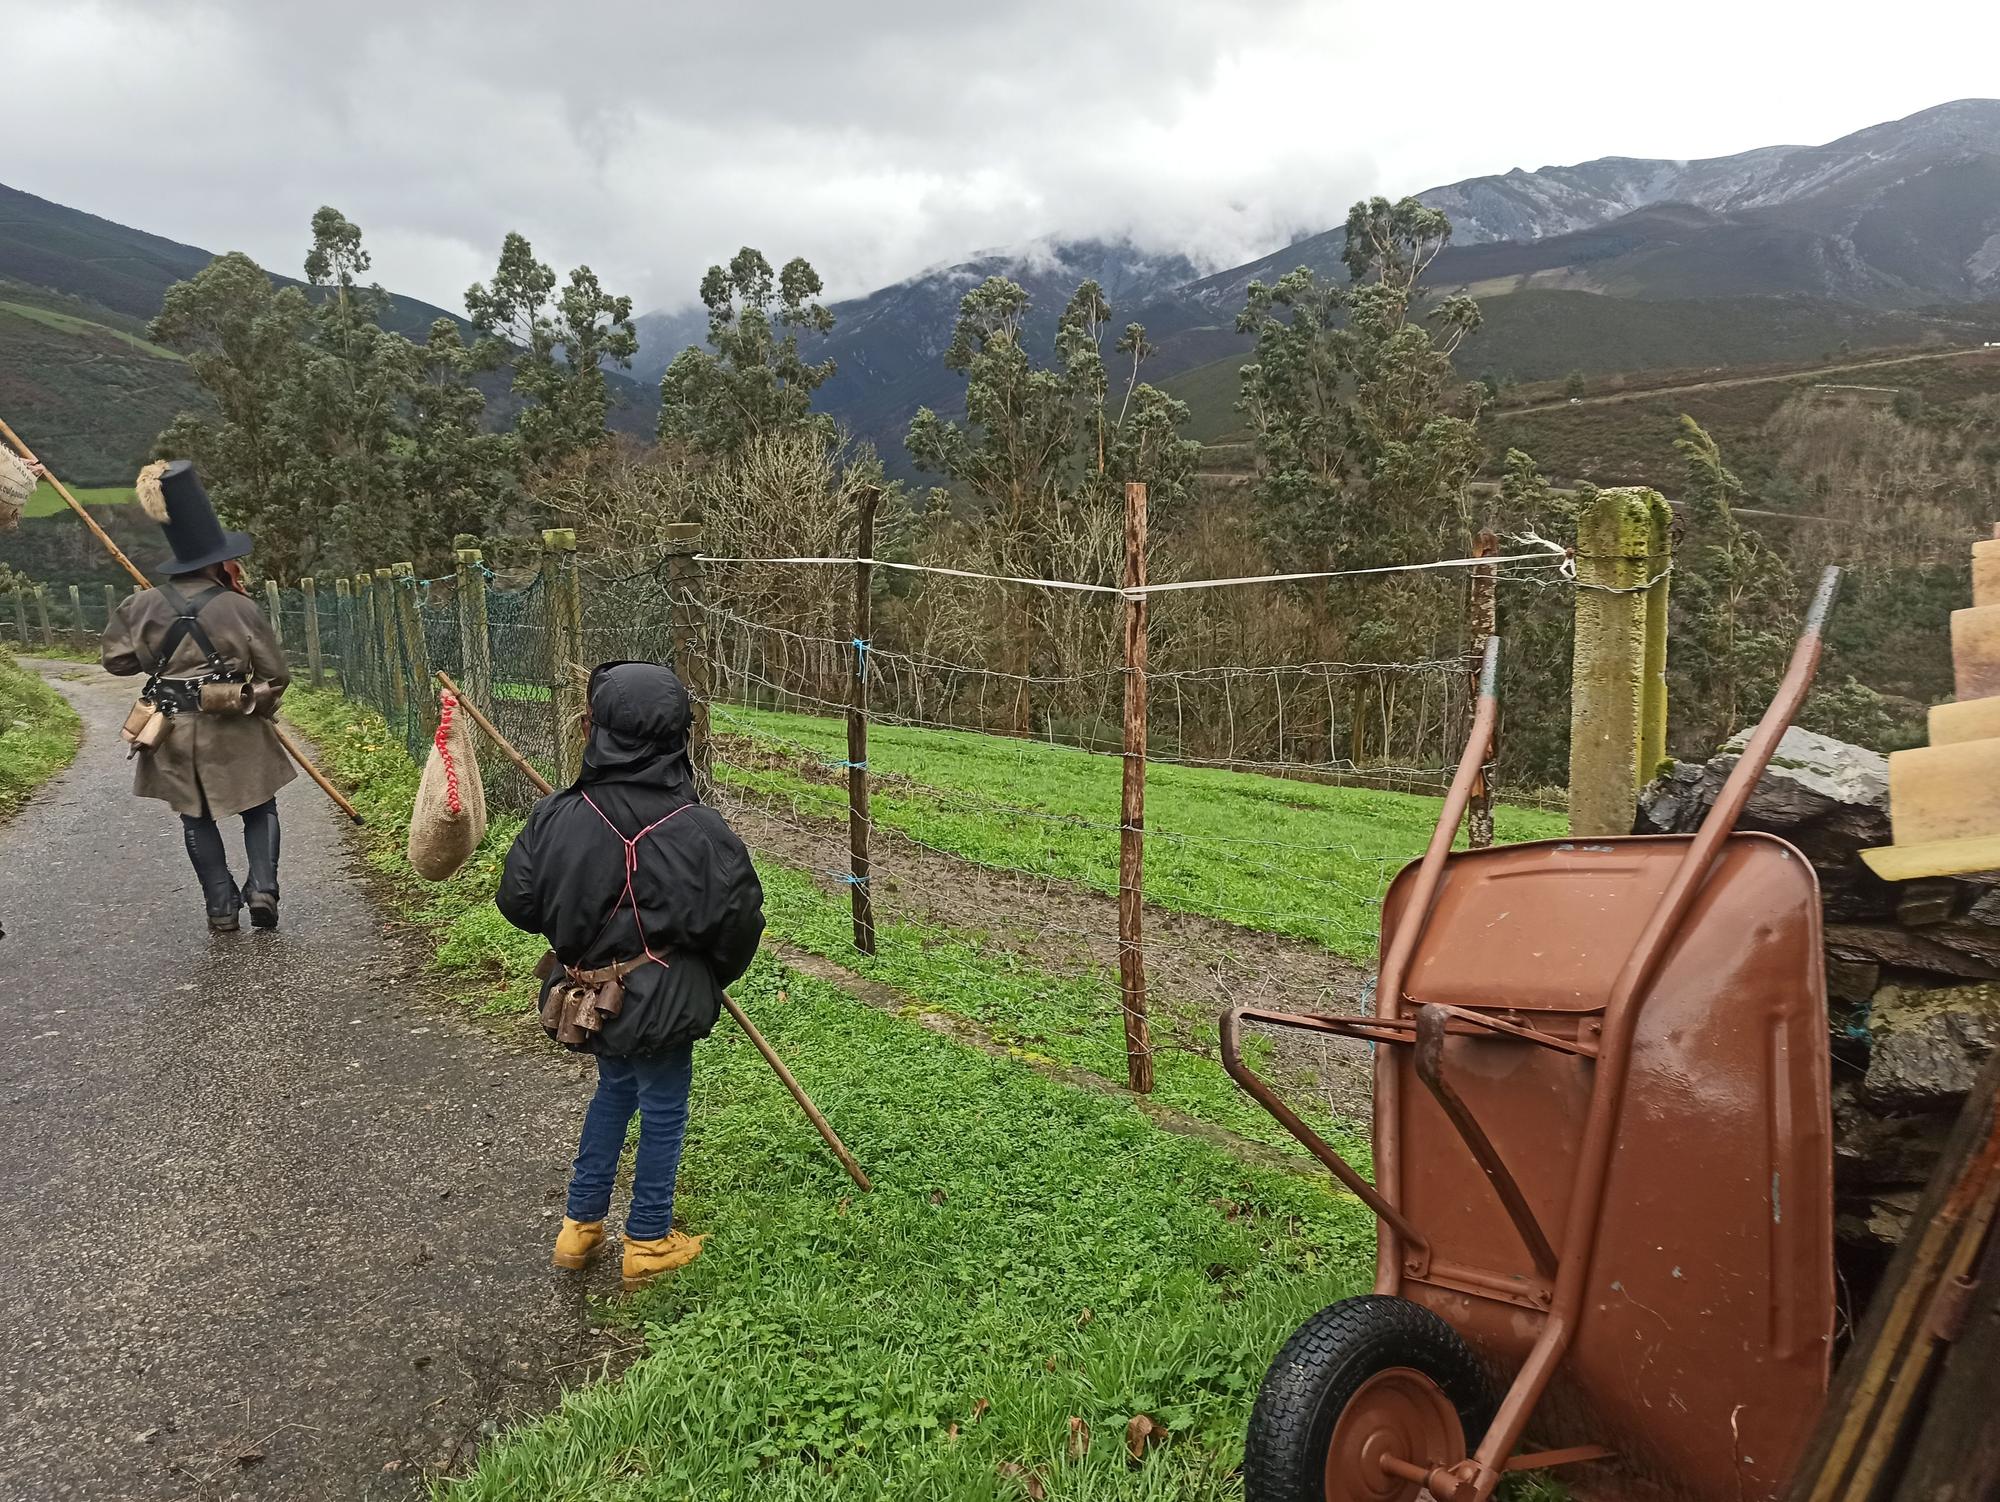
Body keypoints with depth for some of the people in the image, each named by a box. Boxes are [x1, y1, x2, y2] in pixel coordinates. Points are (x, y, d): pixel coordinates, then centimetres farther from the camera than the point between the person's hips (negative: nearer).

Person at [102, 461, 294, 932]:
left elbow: (117, 659, 6)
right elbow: (275, 674, -4)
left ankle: (222, 906, 12)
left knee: (197, 819, 14)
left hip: (173, 734, 3)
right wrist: (257, 708, 14)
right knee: (260, 809, 13)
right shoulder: (240, 608, -9)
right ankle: (262, 888, -4)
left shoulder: (142, 606, -2)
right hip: (233, 733, -2)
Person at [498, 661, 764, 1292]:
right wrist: (712, 977, 8)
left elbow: (517, 902, -2)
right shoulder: (702, 830, -20)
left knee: (616, 1088, 27)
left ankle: (581, 1224, 37)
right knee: (663, 1111, 15)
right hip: (661, 1003, -4)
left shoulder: (558, 818, -14)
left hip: (589, 996, 4)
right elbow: (740, 921, -12)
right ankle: (648, 1241, 31)